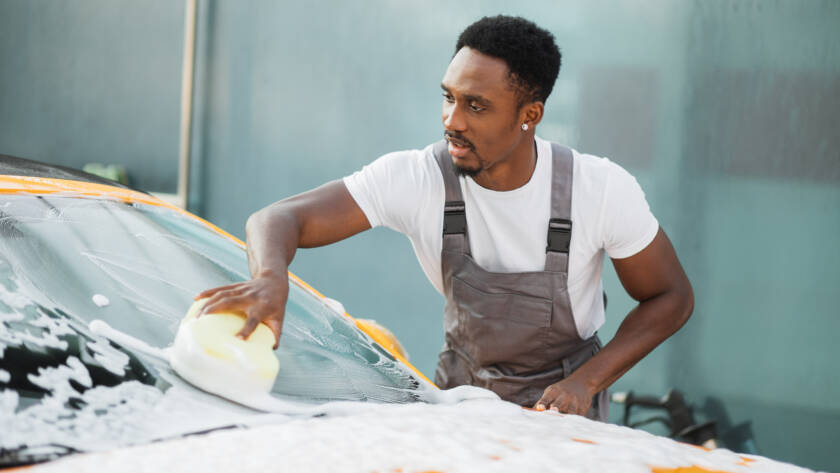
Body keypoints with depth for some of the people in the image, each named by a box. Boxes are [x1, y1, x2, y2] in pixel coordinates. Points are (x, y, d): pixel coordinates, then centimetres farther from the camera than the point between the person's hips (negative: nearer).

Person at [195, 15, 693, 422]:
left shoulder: (603, 188, -20)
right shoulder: (417, 179, -20)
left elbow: (671, 297, -7)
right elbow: (280, 219, -24)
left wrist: (586, 382, -19)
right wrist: (272, 279, -47)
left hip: (563, 397, -1)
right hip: (464, 389, 2)